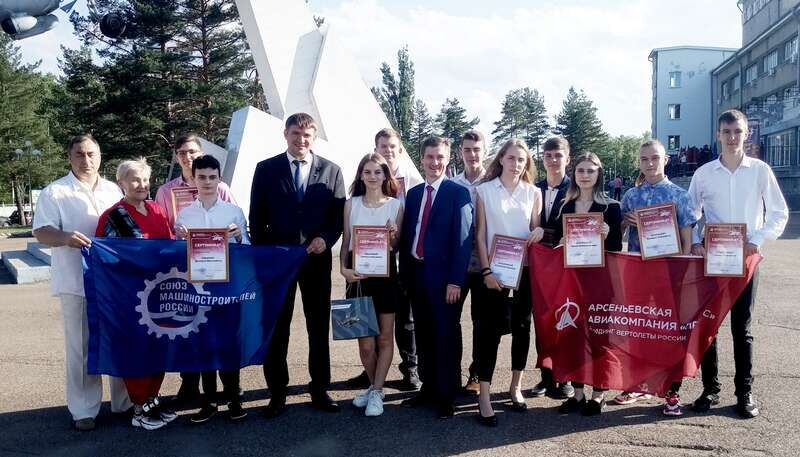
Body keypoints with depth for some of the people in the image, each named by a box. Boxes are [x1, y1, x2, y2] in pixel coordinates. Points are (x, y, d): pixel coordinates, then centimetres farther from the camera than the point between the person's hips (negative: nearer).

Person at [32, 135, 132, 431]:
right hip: (76, 282, -4)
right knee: (81, 347, 1)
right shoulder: (55, 192, 0)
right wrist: (65, 237, -29)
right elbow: (41, 231, -8)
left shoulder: (113, 190, 13)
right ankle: (83, 410, 13)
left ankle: (124, 401, 23)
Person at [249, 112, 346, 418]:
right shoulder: (266, 169, 3)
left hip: (317, 258, 1)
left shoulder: (331, 171, 5)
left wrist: (325, 239, -13)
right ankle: (277, 392, 17)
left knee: (319, 327, 8)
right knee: (276, 328, 5)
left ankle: (320, 389, 21)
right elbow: (257, 217, 4)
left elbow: (339, 215, 4)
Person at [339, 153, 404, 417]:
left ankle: (376, 391, 20)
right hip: (357, 275, 1)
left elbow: (396, 247, 6)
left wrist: (393, 235, -16)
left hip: (385, 274, 0)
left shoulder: (395, 205, 2)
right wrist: (343, 268, -8)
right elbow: (345, 242, 7)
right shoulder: (351, 204, 5)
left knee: (385, 337, 6)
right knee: (365, 343, 3)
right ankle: (374, 386, 26)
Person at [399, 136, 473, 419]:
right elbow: (406, 235, 13)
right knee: (423, 333, 14)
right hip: (415, 272, 6)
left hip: (442, 275, -5)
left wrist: (455, 281, -16)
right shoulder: (413, 193, 12)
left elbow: (463, 239, -11)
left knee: (445, 335, 3)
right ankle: (428, 387, 28)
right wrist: (404, 273, 7)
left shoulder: (458, 193, -6)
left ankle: (447, 395, 15)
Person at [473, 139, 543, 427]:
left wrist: (540, 232, -12)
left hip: (525, 269, 3)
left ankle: (516, 386, 26)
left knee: (522, 327, 10)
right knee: (491, 330, -5)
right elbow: (480, 235, -1)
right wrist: (486, 270, -10)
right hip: (495, 270, -3)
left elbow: (536, 229, 13)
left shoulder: (533, 193, 7)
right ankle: (484, 397, 0)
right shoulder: (485, 190, 1)